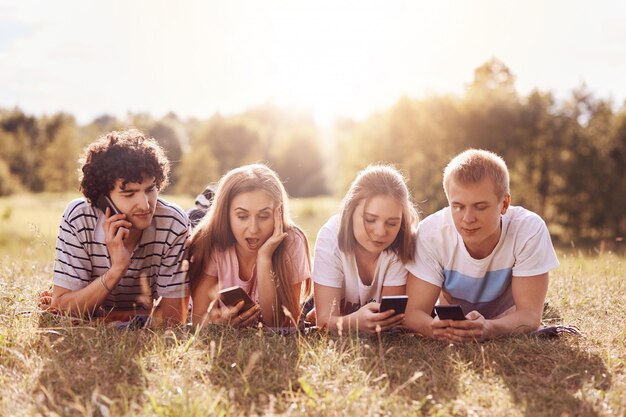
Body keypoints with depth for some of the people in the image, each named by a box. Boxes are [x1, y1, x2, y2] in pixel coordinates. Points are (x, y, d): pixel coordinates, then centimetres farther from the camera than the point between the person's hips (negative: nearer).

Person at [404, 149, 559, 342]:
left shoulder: (530, 230, -25)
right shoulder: (431, 233, -24)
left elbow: (530, 314, -26)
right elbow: (413, 312, -24)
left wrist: (488, 329, -47)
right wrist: (434, 327, -48)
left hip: (508, 332, 0)